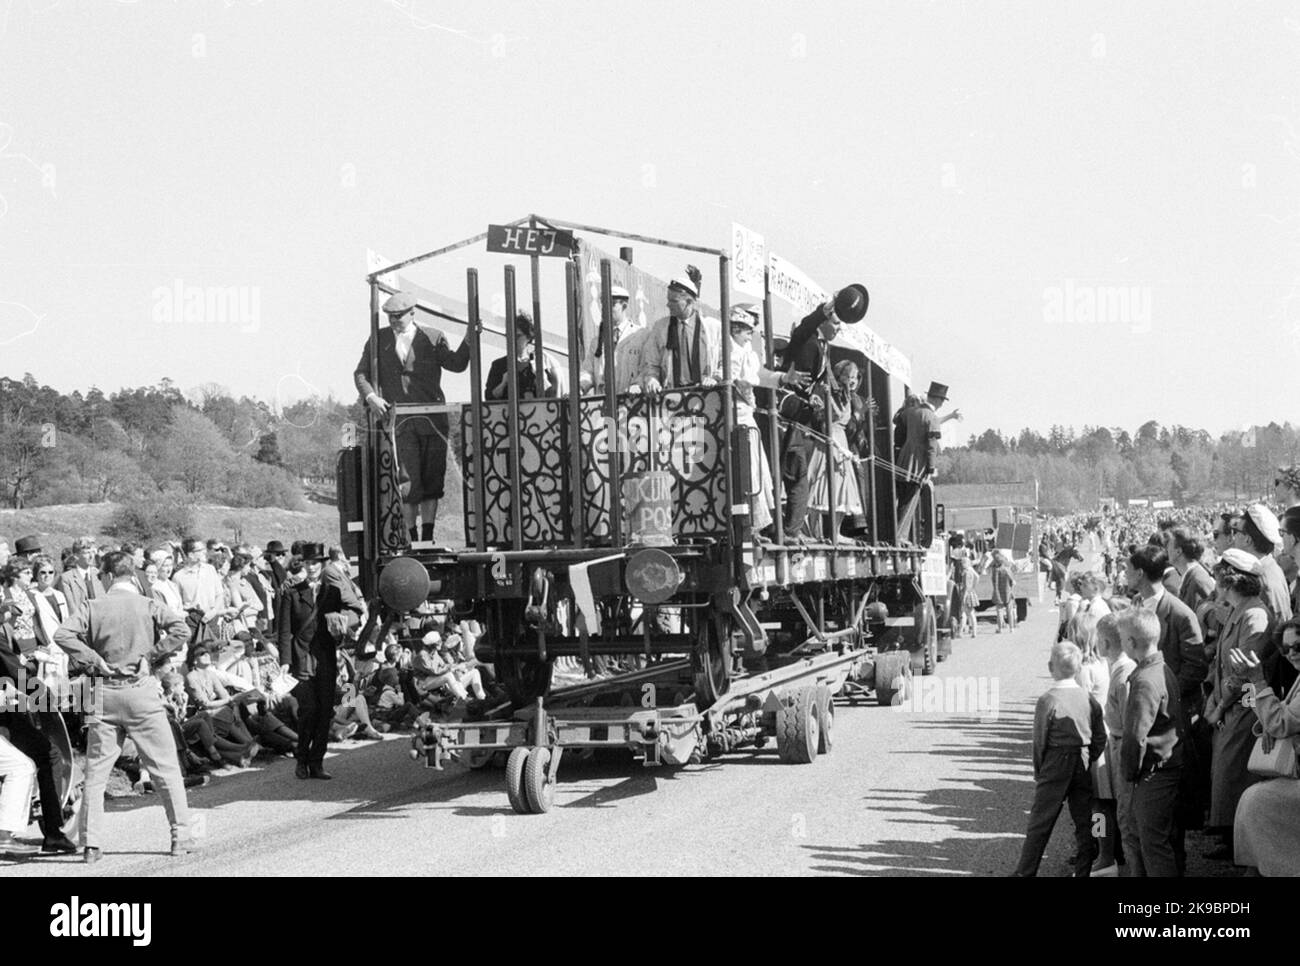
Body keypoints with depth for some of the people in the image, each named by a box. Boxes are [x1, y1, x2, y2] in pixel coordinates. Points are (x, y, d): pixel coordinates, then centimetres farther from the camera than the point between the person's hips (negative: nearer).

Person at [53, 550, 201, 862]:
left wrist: (95, 660, -4)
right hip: (140, 689, -1)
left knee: (96, 771, 7)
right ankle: (181, 835, 8)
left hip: (104, 692, 1)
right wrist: (152, 654, -4)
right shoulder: (147, 606, -1)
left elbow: (62, 635, -7)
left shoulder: (95, 608, 2)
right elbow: (181, 629, -14)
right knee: (165, 766, 7)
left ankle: (91, 843, 3)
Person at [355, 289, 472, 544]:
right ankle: (412, 538, 3)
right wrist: (370, 396, -8)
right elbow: (361, 373, 10)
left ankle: (427, 537, 11)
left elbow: (457, 364, -5)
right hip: (399, 421, 0)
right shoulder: (378, 340, 11)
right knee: (408, 483, -6)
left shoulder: (433, 338, 7)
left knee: (432, 481, 3)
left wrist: (470, 338, -18)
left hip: (432, 421, 0)